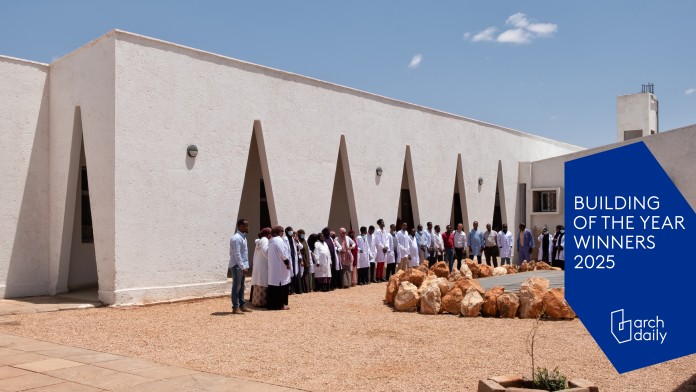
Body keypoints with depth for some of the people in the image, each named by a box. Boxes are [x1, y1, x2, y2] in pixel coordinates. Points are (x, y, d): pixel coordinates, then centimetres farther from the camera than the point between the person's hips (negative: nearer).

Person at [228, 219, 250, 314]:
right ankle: (235, 307, 3)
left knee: (241, 286, 12)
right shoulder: (237, 238, -17)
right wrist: (242, 267, -20)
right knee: (236, 286, -3)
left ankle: (242, 305, 18)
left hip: (241, 266, 9)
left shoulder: (243, 237, 13)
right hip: (237, 266, -9)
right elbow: (237, 254, -20)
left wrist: (245, 266, 10)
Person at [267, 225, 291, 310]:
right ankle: (280, 304, -2)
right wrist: (287, 262, -8)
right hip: (279, 267, -9)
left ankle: (272, 304, 14)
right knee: (281, 285, -4)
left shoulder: (271, 240, 14)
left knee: (274, 284, 10)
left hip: (272, 266, 9)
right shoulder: (279, 240, -15)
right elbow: (283, 253, -18)